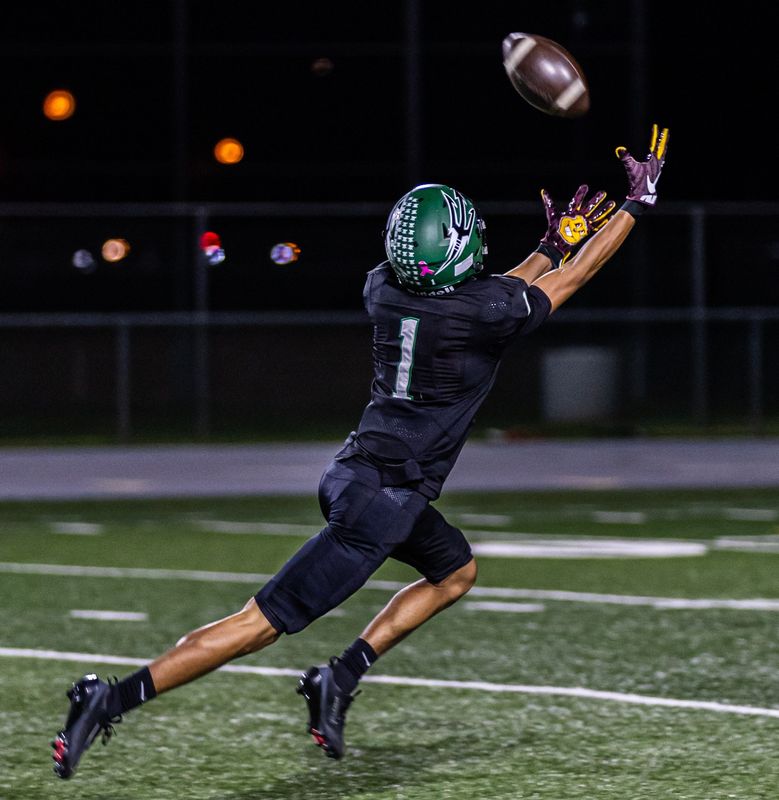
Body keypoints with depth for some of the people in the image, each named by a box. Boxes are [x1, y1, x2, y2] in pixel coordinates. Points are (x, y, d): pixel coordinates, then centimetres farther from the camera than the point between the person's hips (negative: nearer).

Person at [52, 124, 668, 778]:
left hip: (359, 473, 8)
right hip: (382, 502, -8)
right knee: (261, 624, -6)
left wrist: (550, 245, 26)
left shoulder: (384, 290, 1)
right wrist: (639, 202, 11)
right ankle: (114, 699, -10)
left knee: (456, 572, 28)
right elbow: (577, 275, -1)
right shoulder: (486, 311, -18)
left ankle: (341, 676, 15)